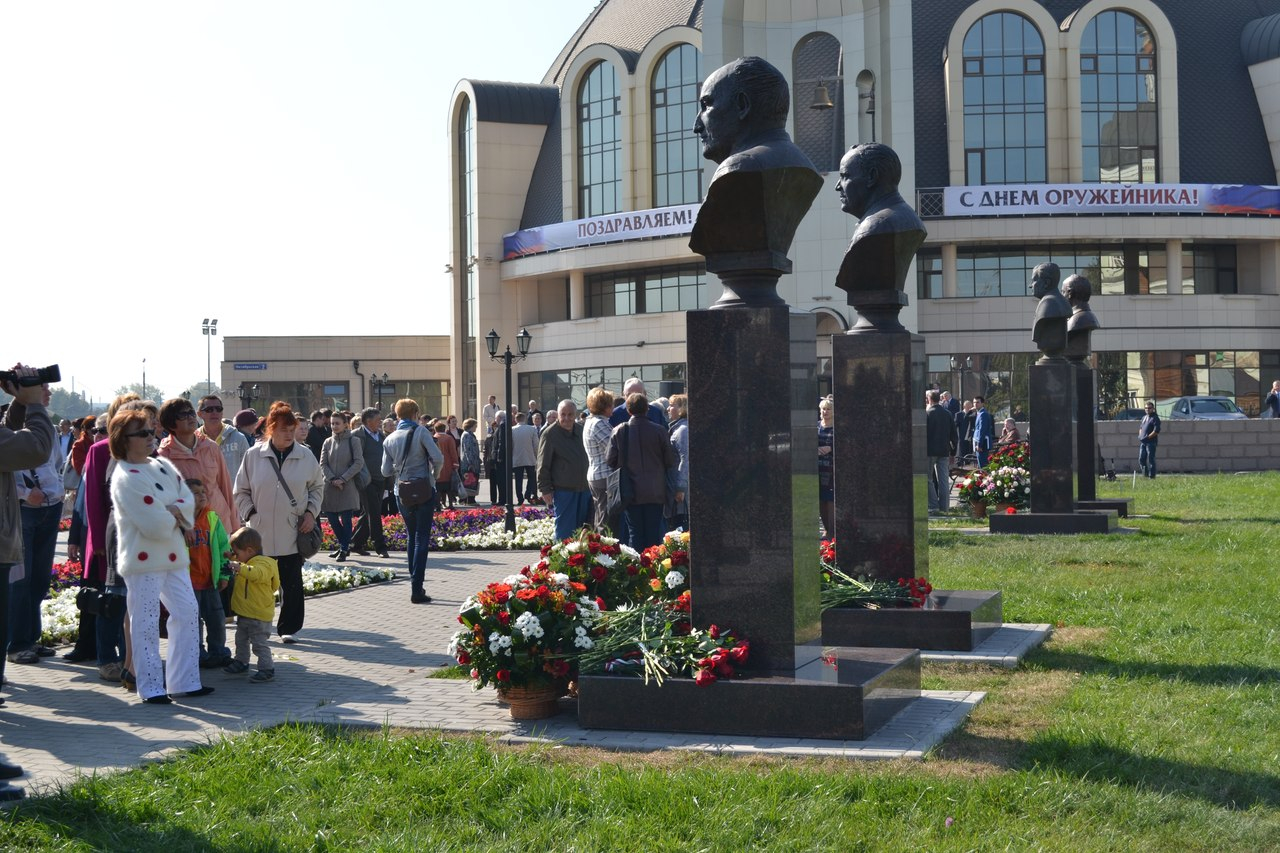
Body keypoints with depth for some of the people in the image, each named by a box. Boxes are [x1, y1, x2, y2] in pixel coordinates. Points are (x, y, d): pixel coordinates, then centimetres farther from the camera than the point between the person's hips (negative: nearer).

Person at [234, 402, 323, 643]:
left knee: (291, 583, 3)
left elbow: (317, 487, 14)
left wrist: (311, 512, 1)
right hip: (260, 532, 0)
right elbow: (241, 491, 7)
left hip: (293, 532, 0)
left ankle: (289, 627, 13)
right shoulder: (254, 455, -1)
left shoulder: (305, 456, 1)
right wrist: (250, 513, -4)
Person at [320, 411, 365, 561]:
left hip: (348, 486, -4)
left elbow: (359, 463, -6)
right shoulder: (328, 442, 8)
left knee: (346, 518, -4)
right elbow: (323, 464, 6)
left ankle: (344, 549, 8)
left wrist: (343, 479, -11)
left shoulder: (353, 441, -1)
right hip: (330, 486, 4)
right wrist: (332, 479, -9)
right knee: (331, 517, 3)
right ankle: (344, 546, 20)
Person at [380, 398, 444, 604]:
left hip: (401, 492, 4)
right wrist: (433, 471, 5)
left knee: (411, 537, 19)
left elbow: (386, 471, 4)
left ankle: (415, 583, 19)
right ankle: (417, 589, -9)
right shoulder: (420, 432, -9)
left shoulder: (389, 439, 3)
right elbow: (438, 458, -15)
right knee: (422, 539, -2)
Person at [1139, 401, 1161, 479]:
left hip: (1151, 442, -8)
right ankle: (1145, 474, 19)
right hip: (1143, 442, 8)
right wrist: (1140, 436, 10)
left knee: (1151, 460, -5)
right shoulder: (1144, 417, 18)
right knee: (1141, 459, 8)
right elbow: (1140, 427, 28)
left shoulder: (1155, 418, -8)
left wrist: (1147, 437, -17)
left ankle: (1152, 476, 0)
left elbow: (1156, 431, -15)